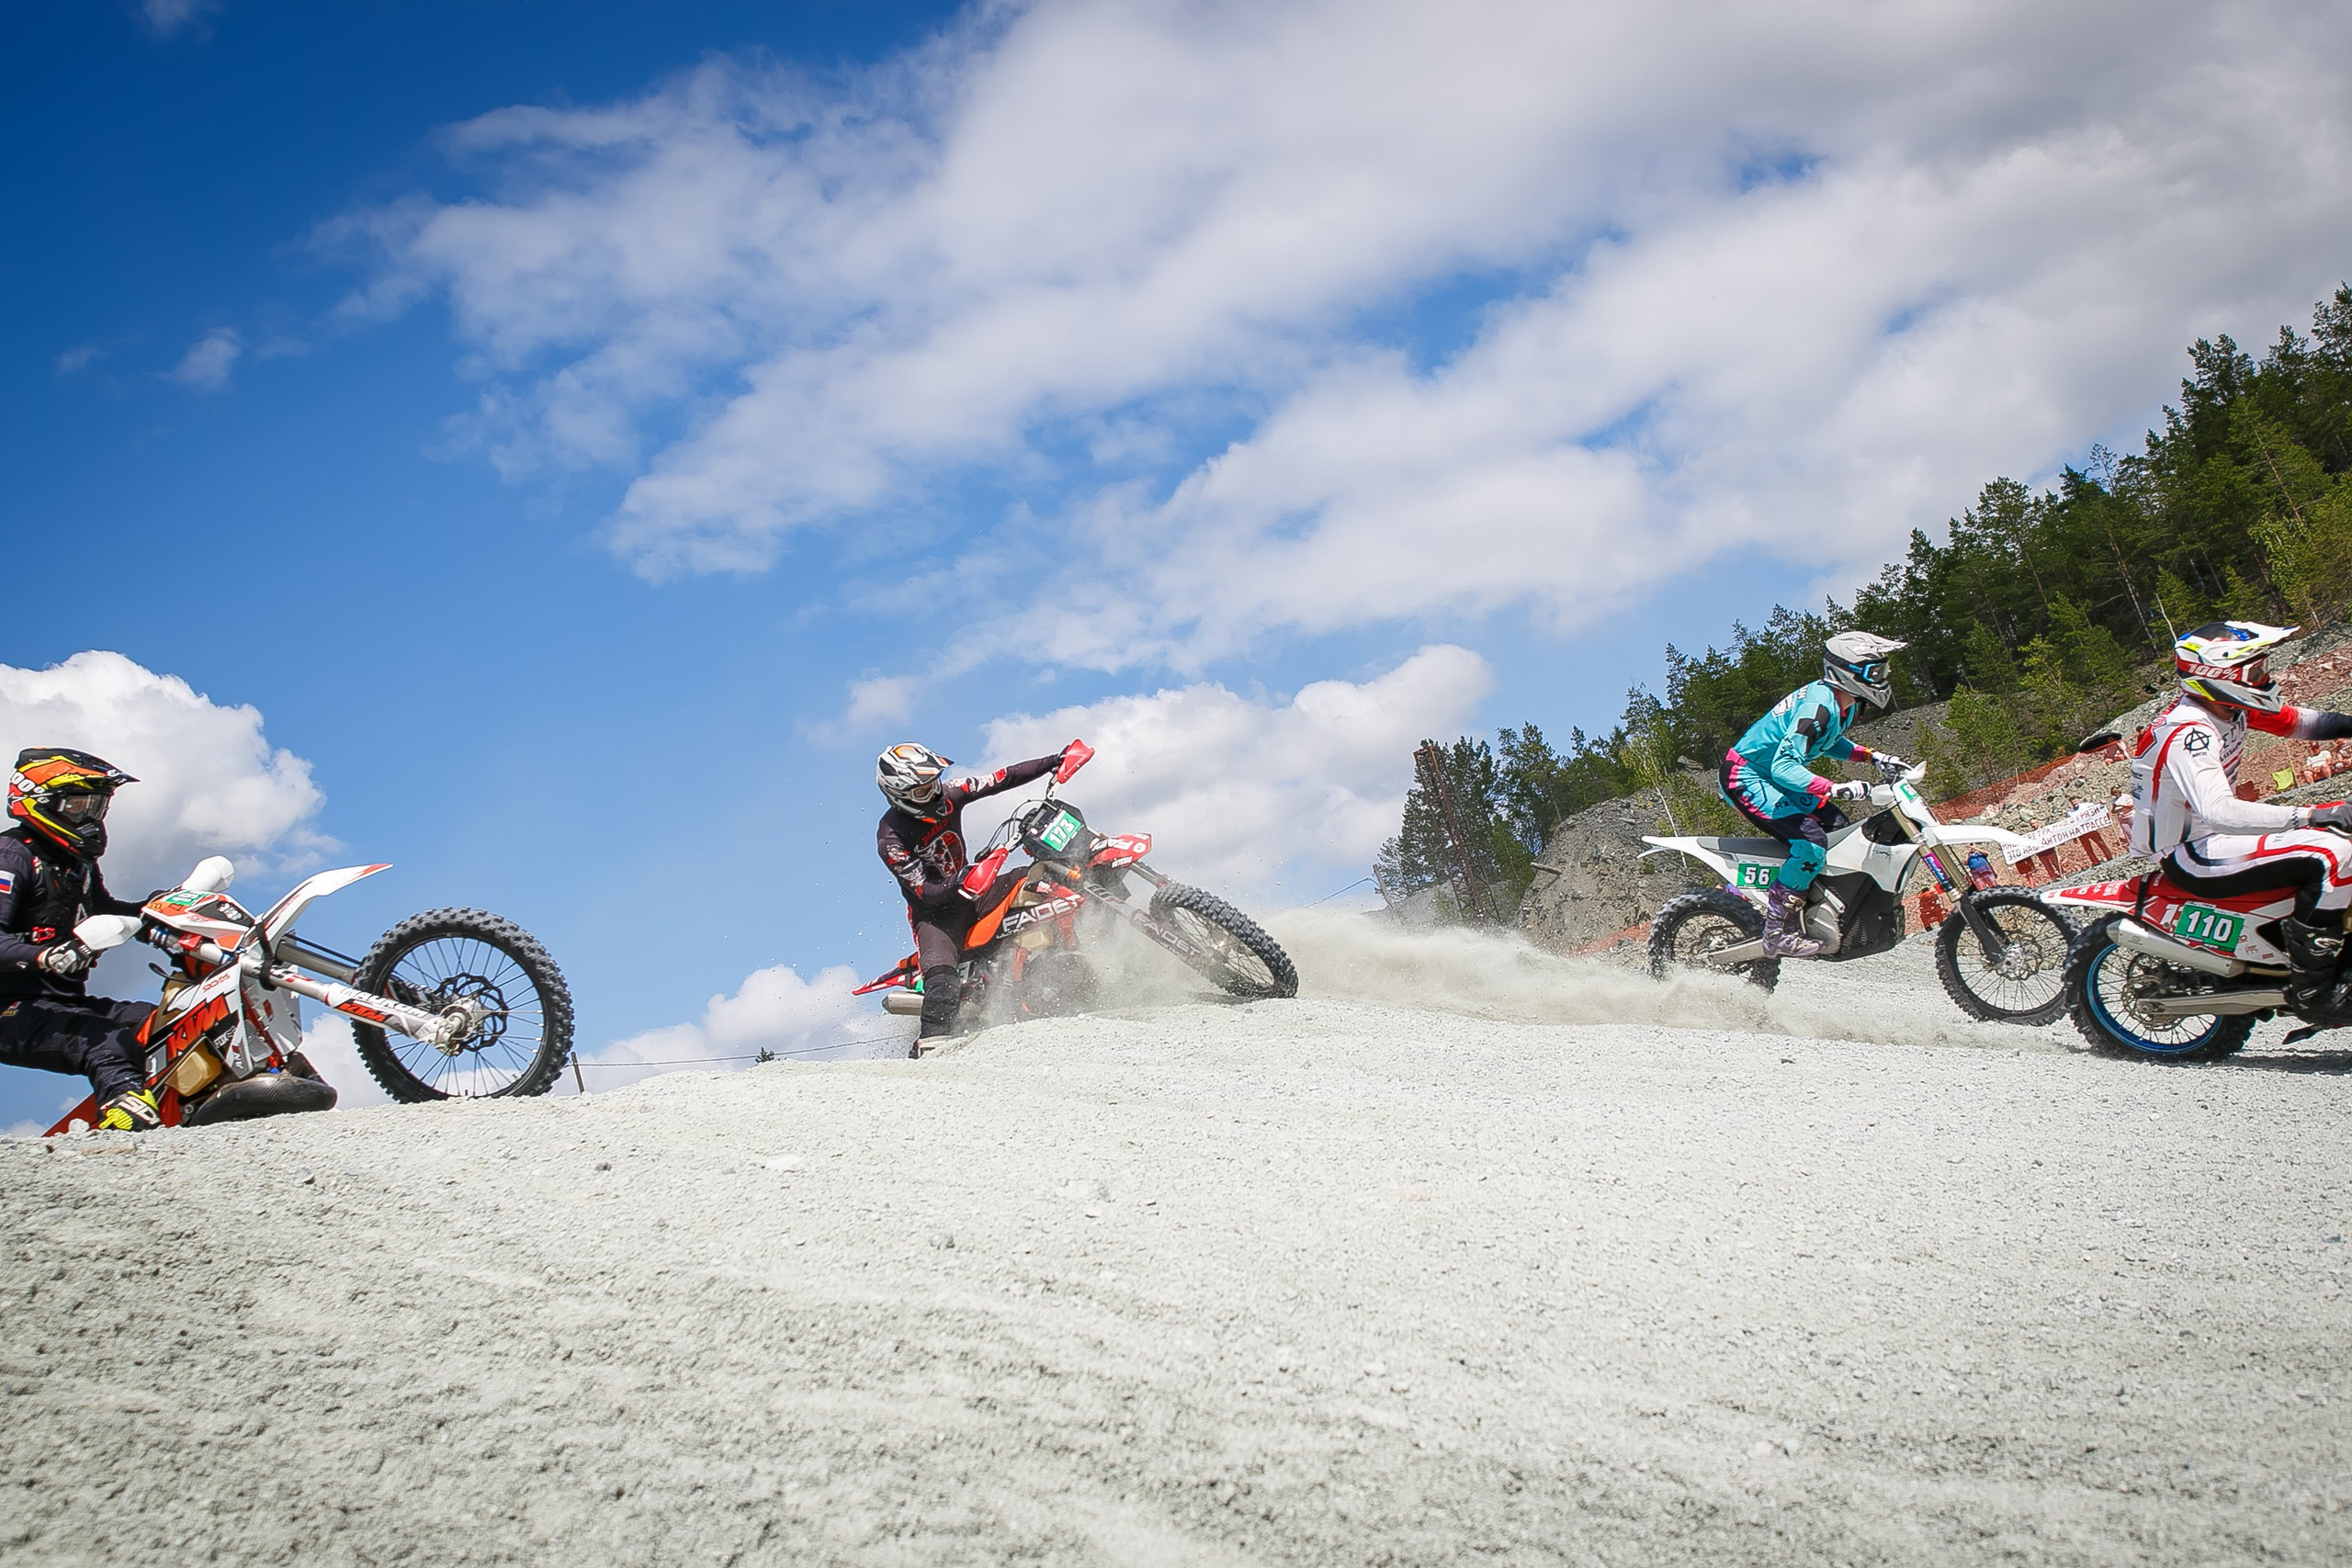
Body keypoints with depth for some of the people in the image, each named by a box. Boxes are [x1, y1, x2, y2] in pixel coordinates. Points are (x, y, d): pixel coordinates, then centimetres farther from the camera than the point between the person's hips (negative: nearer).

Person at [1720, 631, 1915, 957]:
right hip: (1745, 778, -10)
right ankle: (1777, 931, -18)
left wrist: (1872, 757, 11)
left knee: (1839, 827, 11)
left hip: (1771, 776, 10)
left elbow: (1827, 741, 25)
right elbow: (1783, 766, -35)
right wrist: (1835, 788, -44)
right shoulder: (1819, 705, -27)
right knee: (1812, 841, -23)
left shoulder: (1845, 703, 4)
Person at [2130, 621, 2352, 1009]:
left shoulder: (2229, 707, 1)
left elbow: (2298, 722, 13)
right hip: (2195, 854, -10)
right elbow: (2218, 812, -41)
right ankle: (2310, 985, -16)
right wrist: (2311, 816, -45)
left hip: (2215, 832, 10)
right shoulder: (2188, 733, -28)